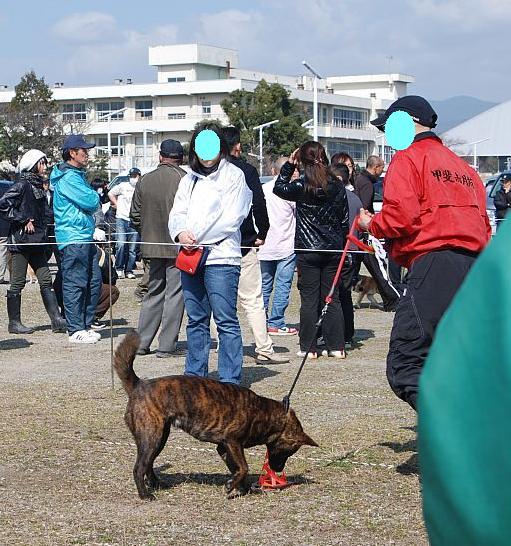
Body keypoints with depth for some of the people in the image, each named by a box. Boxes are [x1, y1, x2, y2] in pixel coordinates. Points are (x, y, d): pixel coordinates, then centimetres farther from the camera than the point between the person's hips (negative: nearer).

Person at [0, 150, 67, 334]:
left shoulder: (38, 186, 15)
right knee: (18, 283, -1)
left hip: (37, 242, 8)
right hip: (21, 240, -8)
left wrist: (44, 234, 15)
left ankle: (57, 320, 2)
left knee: (46, 281, 4)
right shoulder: (22, 185, -11)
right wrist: (24, 220, -18)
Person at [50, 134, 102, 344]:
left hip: (85, 237, 10)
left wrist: (93, 198, 3)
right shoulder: (68, 177, -14)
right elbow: (91, 202, -18)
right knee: (75, 283, -5)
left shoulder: (77, 175, 20)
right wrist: (95, 196, 1)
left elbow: (93, 204, 23)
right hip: (73, 238, -10)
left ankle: (85, 324, 20)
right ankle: (76, 329, -1)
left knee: (93, 281, 11)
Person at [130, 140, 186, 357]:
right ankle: (167, 346, -1)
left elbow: (135, 217, 10)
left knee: (154, 293, 15)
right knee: (175, 294, 0)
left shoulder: (144, 181, 6)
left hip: (153, 246, 5)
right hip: (178, 246, -5)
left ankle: (142, 342, 15)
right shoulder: (183, 179, -10)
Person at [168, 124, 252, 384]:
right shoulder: (189, 179, 20)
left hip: (220, 257, -6)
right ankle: (194, 375, 20)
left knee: (226, 321, -8)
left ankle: (230, 380, -6)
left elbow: (231, 218, -9)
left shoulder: (233, 175, 0)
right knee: (196, 321, 13)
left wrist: (198, 237, -9)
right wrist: (180, 233, -8)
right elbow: (177, 213, 14)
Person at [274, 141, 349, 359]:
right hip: (333, 249, 4)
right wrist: (342, 246, 16)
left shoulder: (302, 186, -11)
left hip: (308, 250, -4)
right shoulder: (337, 187, 2)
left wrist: (289, 164, 11)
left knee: (309, 299, 1)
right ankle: (336, 346, 8)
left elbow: (279, 188, 8)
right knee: (333, 298, 8)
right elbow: (345, 220, 7)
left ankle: (308, 347, 3)